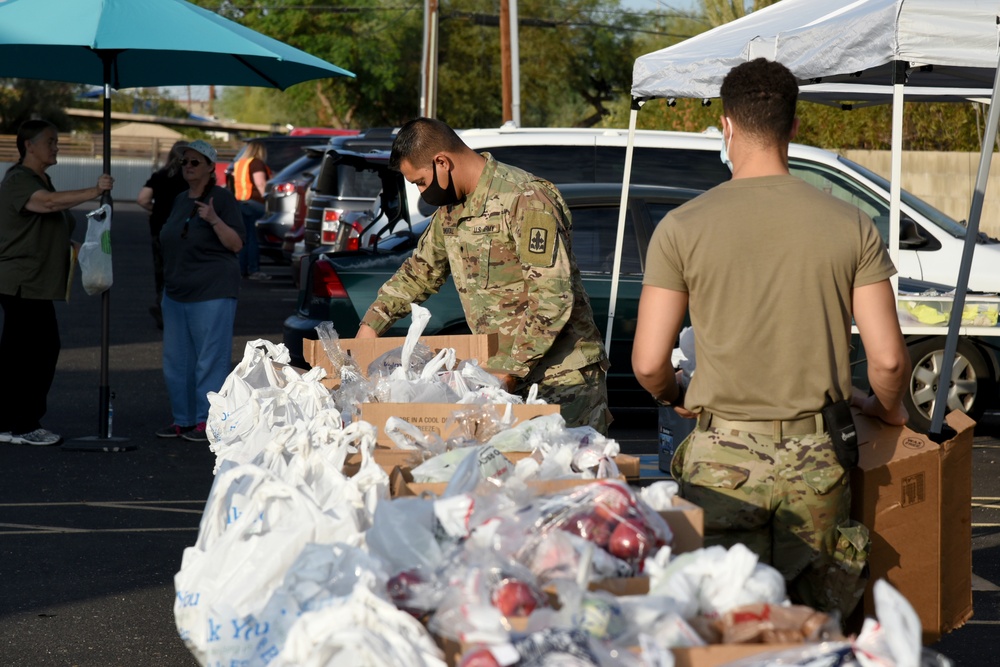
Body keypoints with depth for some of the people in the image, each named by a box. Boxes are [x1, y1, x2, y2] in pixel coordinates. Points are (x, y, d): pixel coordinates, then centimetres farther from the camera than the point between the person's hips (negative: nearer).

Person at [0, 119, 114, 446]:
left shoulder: (42, 180, 20)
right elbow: (49, 202, -32)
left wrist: (74, 247, 18)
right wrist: (94, 192, -34)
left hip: (40, 284, 10)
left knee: (45, 349, 10)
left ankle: (27, 422, 17)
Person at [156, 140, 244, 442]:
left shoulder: (222, 198, -7)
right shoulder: (180, 201, 16)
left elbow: (236, 244, -12)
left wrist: (214, 220, -26)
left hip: (211, 293, -8)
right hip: (176, 293, 8)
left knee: (210, 359, -6)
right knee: (176, 360, 9)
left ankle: (207, 421, -2)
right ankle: (183, 420, 17)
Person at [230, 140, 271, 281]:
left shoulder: (238, 164, 17)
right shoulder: (257, 163, -7)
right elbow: (260, 183, -16)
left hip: (239, 201, 8)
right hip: (254, 202, -8)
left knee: (244, 237, 10)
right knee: (254, 238, -7)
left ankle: (242, 269, 10)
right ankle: (254, 270, -8)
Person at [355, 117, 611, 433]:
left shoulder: (525, 200, -18)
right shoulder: (451, 209, 12)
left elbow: (553, 298, -23)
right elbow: (419, 271, 27)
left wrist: (511, 368, -23)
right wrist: (370, 326, 16)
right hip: (507, 376, 8)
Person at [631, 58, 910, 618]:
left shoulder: (683, 228, -4)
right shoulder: (851, 226, -1)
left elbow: (648, 365, -4)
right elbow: (889, 359, -4)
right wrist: (888, 410, 18)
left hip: (722, 460, -1)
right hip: (815, 461, 1)